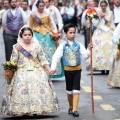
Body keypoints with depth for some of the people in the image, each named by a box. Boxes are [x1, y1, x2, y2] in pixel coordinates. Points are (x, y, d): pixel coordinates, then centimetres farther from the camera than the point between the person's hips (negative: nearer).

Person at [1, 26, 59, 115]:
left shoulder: (36, 46, 11)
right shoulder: (17, 47, 8)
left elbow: (43, 60, 11)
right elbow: (13, 61, 5)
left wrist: (49, 69, 0)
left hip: (37, 71, 1)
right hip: (22, 72, -1)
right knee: (22, 88, -22)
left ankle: (36, 109, -13)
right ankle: (24, 110, -16)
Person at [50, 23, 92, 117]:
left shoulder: (79, 45, -1)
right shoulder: (63, 46, -4)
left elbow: (85, 56, -5)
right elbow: (56, 57, -7)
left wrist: (89, 49, -22)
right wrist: (53, 68, -15)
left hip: (77, 69, 0)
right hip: (68, 70, 0)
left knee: (76, 90, -8)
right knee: (69, 90, 11)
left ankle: (75, 109, -10)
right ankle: (71, 107, 30)